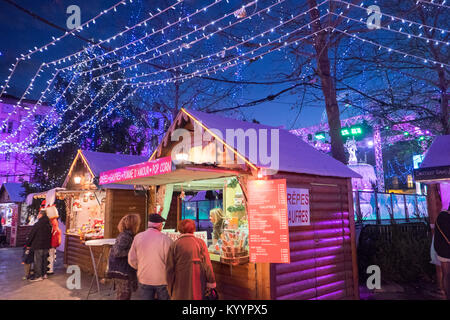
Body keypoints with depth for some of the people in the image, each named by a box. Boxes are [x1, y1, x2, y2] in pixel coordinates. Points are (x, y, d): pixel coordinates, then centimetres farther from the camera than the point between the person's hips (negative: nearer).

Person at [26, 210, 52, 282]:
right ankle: (44, 274, 22)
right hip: (46, 246, 7)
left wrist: (28, 244, 2)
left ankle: (38, 276, 1)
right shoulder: (49, 225, 6)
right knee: (44, 260, 15)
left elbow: (31, 235, -9)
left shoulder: (37, 224, -14)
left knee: (38, 261, -1)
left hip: (38, 246, -7)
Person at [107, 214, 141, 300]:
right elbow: (117, 252, -30)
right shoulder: (125, 237, -22)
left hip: (125, 271, 10)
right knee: (123, 296, 2)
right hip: (122, 271, -10)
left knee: (127, 294, 20)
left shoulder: (128, 235, 9)